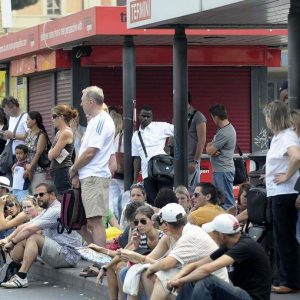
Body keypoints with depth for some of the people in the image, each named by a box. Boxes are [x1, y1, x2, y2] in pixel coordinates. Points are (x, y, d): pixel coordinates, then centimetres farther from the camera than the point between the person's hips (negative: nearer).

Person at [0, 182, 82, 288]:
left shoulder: (56, 210, -15)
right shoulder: (47, 211, 19)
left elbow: (29, 229, -19)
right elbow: (24, 226, 15)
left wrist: (12, 242, -8)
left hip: (68, 255, -10)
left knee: (32, 238, -24)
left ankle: (21, 278, -31)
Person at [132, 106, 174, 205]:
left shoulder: (160, 127, 4)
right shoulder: (136, 136, 17)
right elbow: (136, 158, 18)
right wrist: (135, 179, 13)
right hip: (147, 174, 4)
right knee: (152, 203, 1)